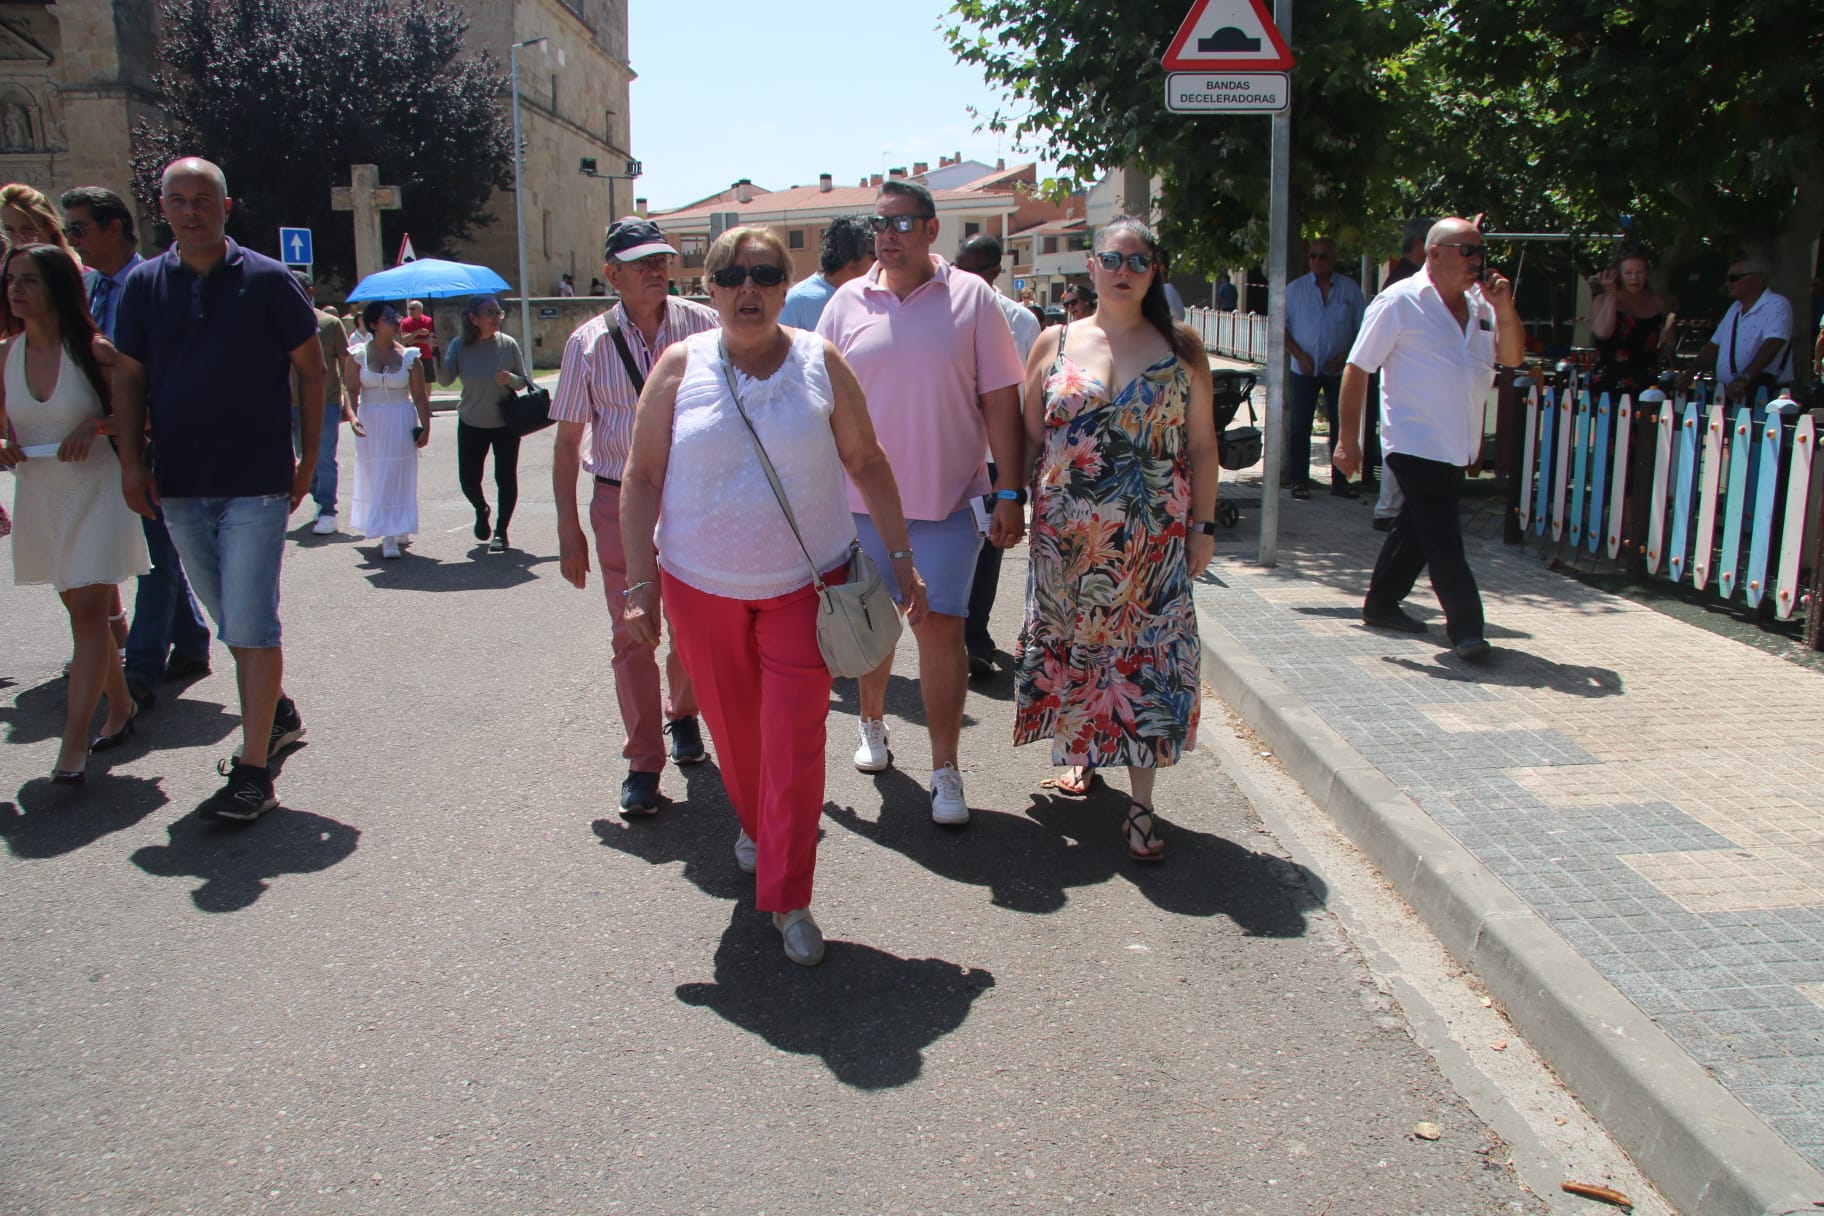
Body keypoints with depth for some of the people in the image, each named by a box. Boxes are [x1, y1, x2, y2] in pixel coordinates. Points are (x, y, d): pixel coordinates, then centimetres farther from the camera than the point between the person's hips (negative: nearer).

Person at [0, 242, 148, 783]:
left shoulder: (92, 349, -9)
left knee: (88, 612, -11)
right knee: (83, 611, 14)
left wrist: (96, 425, -18)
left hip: (96, 491, -5)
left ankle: (73, 748, -13)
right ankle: (120, 706, 32)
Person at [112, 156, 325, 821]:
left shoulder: (267, 280, -2)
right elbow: (129, 378, 9)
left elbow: (310, 369, 3)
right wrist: (131, 463, 1)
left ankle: (253, 770, -5)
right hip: (179, 487, 4)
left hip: (257, 482, -4)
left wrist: (309, 455, 0)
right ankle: (277, 715, 35)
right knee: (231, 621, 15)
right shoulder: (144, 284, 7)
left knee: (250, 623, -8)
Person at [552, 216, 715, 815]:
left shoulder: (703, 327, -3)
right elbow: (568, 440, 4)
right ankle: (643, 762, 11)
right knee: (632, 635, 0)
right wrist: (568, 528, 2)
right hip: (620, 502, 0)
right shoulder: (589, 343, -1)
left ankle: (683, 715, 41)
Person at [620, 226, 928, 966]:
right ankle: (754, 825, 47)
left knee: (795, 740, -5)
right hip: (702, 586, 1)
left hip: (806, 584, -1)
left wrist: (902, 558, 1)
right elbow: (643, 478, -2)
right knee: (734, 730, 16)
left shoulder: (820, 364, -3)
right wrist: (640, 583, -6)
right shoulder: (680, 368, -4)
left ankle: (788, 900, 7)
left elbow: (867, 462, 3)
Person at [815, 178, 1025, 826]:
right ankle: (872, 724, 38)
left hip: (947, 501, -2)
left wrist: (1010, 492, -5)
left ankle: (945, 772, 6)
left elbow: (1000, 400, -1)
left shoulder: (971, 297, -1)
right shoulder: (847, 302, 4)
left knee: (940, 628, -4)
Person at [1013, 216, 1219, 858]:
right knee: (1070, 648, 11)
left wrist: (1204, 525, 1)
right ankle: (1080, 748, 36)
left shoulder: (1181, 348, 4)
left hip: (1153, 539, -1)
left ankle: (1140, 805, 6)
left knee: (1146, 658, -1)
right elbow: (1028, 438, 9)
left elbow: (1202, 446, 5)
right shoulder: (1054, 343, 5)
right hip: (1065, 536, 1)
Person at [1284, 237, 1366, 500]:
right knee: (1300, 426, -1)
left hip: (1339, 369, 1)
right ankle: (1299, 480, 6)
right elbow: (1281, 328, 1)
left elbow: (1362, 328, 6)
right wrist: (1300, 356, -10)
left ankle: (1340, 481, 13)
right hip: (1305, 369, -1)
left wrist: (1347, 355, -8)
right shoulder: (1295, 288, 3)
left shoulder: (1350, 288, 4)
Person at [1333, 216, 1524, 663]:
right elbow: (1357, 368, -9)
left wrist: (1504, 308, -6)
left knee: (1418, 529, 16)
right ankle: (1466, 627, -3)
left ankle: (1381, 605, 30)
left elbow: (1512, 356, 11)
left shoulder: (1480, 305, 11)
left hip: (1458, 448, 8)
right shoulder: (1401, 301, -8)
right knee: (1443, 538, -8)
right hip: (1415, 444, -7)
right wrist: (1348, 438, -12)